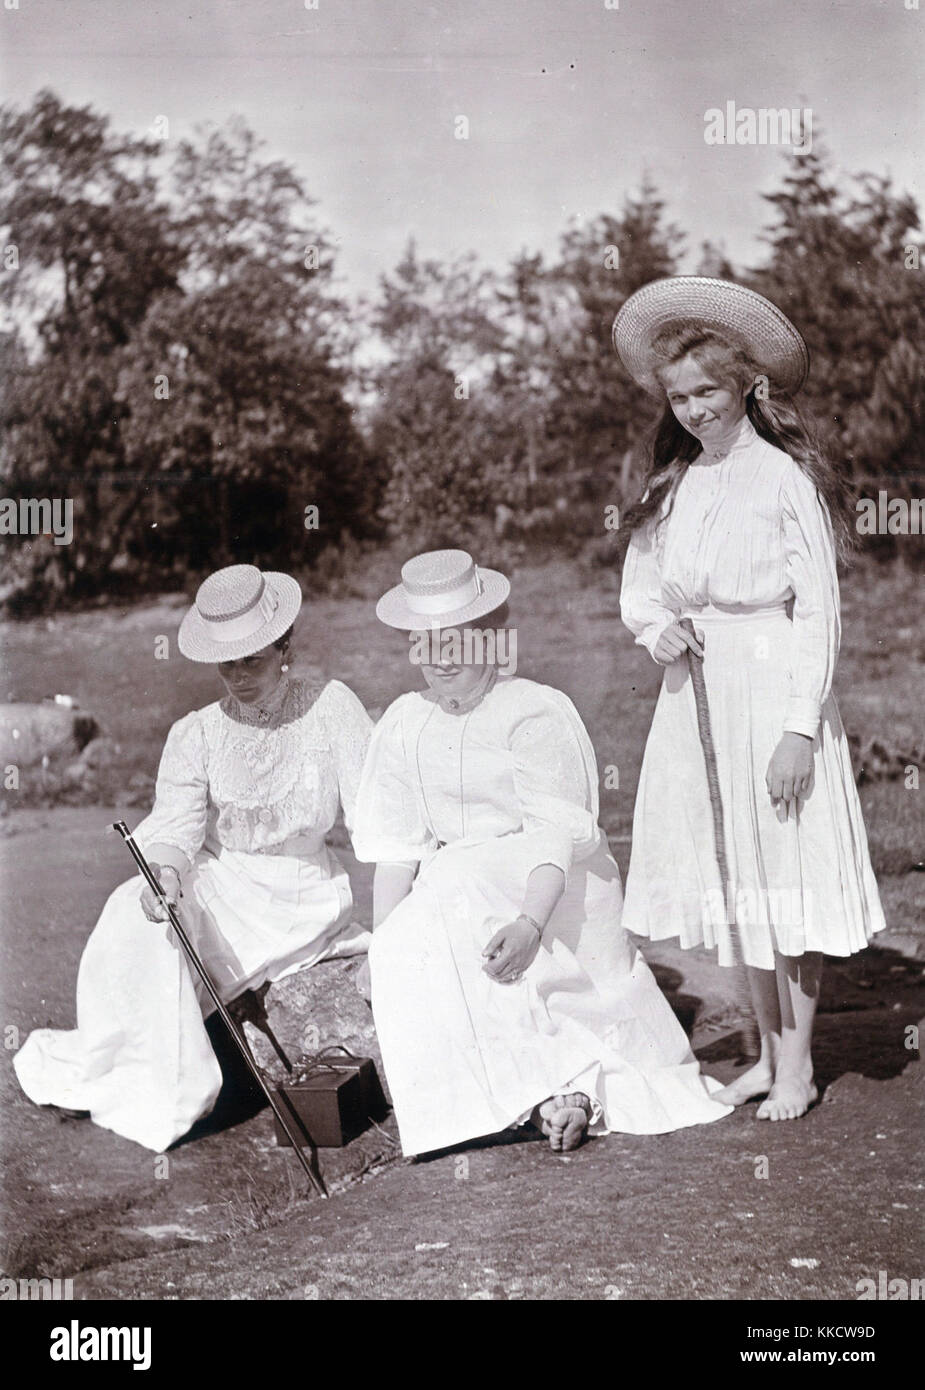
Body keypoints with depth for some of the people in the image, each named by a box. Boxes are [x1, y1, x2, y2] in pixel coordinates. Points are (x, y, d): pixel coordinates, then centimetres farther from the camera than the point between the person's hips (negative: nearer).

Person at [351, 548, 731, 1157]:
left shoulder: (538, 713, -9)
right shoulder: (403, 725, 8)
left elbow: (560, 834, -19)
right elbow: (395, 849, 5)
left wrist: (529, 924, -36)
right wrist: (382, 952, -7)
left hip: (552, 890, -6)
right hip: (456, 887, 7)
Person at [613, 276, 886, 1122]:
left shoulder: (786, 478, -8)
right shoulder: (673, 485, 10)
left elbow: (819, 613, -10)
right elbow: (638, 588, 16)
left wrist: (801, 727, -15)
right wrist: (653, 626, -8)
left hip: (774, 694, -6)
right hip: (696, 695, 6)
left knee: (788, 878, 1)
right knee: (730, 880, 11)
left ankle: (797, 1066, 14)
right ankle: (768, 1051, 25)